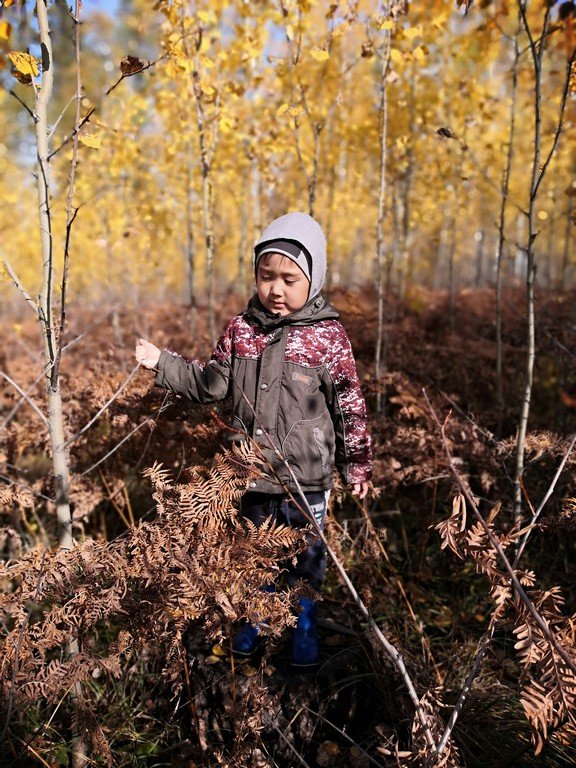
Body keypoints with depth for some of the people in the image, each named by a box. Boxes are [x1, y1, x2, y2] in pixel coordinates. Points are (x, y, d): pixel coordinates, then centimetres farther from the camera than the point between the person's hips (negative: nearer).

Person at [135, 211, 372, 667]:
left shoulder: (328, 336, -11)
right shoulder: (241, 330, -1)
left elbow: (350, 406, -6)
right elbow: (210, 384, 8)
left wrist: (357, 465, -2)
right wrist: (162, 363, 0)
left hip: (307, 478, -3)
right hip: (253, 472, 3)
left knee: (306, 557, 14)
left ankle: (305, 628, 39)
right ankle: (253, 621, 44)